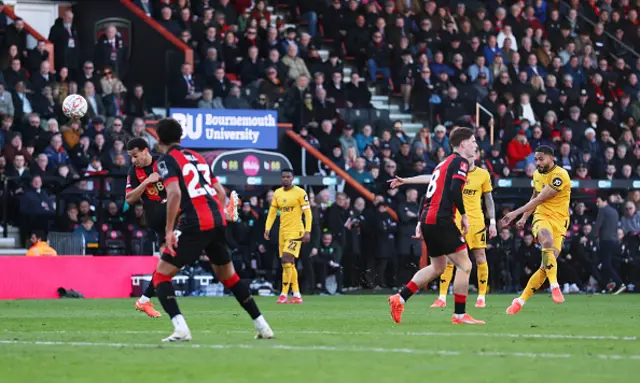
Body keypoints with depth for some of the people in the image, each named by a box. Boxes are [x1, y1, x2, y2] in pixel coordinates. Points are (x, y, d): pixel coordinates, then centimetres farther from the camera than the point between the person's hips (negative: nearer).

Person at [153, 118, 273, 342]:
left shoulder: (166, 161, 0)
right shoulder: (196, 157, 22)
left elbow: (174, 193, -18)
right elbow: (221, 192, 20)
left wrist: (169, 229, -14)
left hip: (194, 224, -7)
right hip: (218, 220, 7)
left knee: (161, 275, 2)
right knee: (228, 275, 24)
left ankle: (180, 329, -17)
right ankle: (262, 326, 25)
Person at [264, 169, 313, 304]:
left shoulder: (300, 192, -7)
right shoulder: (277, 193, 10)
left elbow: (308, 213, -8)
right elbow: (272, 212, 14)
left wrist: (307, 231, -15)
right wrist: (267, 229, 4)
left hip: (295, 231, -7)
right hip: (283, 232, 7)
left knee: (286, 259, -18)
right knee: (289, 263, 8)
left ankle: (284, 294, -16)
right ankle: (297, 295, 14)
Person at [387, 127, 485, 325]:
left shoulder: (444, 163, 23)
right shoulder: (460, 162, -5)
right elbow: (454, 190, -19)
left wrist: (421, 222, 24)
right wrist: (464, 215, -11)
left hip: (428, 219, 9)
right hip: (441, 220, -9)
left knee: (437, 267, 20)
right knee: (464, 265, -4)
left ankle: (399, 299, 15)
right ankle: (460, 315, -5)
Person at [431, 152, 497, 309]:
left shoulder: (483, 174, 3)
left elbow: (489, 199, 8)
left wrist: (492, 222, 5)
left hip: (476, 221, 0)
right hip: (455, 220, 0)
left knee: (480, 258, 0)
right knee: (448, 259, -5)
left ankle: (482, 297, 12)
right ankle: (442, 297, -1)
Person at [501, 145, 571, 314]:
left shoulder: (560, 175, -14)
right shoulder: (537, 174, 10)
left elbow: (539, 200, -17)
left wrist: (515, 213, -16)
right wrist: (524, 218, 19)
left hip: (559, 220, -3)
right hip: (541, 217, 3)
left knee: (547, 266, -8)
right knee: (547, 241, -34)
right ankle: (554, 286, -36)